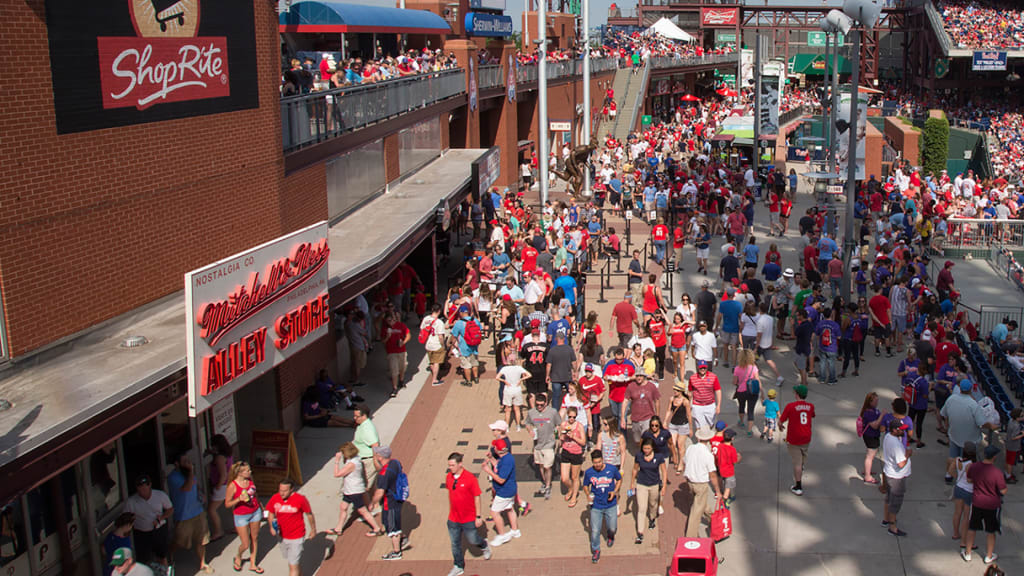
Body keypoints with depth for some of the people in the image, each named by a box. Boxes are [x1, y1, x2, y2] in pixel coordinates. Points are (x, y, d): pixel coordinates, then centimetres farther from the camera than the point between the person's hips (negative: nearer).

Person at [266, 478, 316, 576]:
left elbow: (309, 514, -4)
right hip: (282, 537, 5)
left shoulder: (300, 499, -19)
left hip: (296, 538, -5)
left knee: (293, 565, -6)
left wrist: (313, 529, 8)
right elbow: (270, 513, 8)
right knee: (290, 562, 22)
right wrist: (272, 527, -10)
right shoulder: (275, 499, -8)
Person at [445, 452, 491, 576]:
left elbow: (477, 497, -12)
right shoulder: (448, 477, -4)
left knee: (473, 540, 10)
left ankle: (484, 546, 44)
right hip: (453, 519, 4)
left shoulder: (470, 478, -19)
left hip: (469, 518, -4)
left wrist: (478, 516, -10)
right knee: (455, 544, 11)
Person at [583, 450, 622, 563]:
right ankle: (596, 551, 23)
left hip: (611, 505, 1)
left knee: (612, 528, 13)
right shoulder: (588, 473, -12)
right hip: (596, 506, -1)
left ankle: (610, 535, 50)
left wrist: (615, 491, -9)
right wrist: (588, 494, -15)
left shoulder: (612, 469, -13)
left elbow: (619, 479, 6)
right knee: (595, 531, -1)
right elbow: (585, 485, 5)